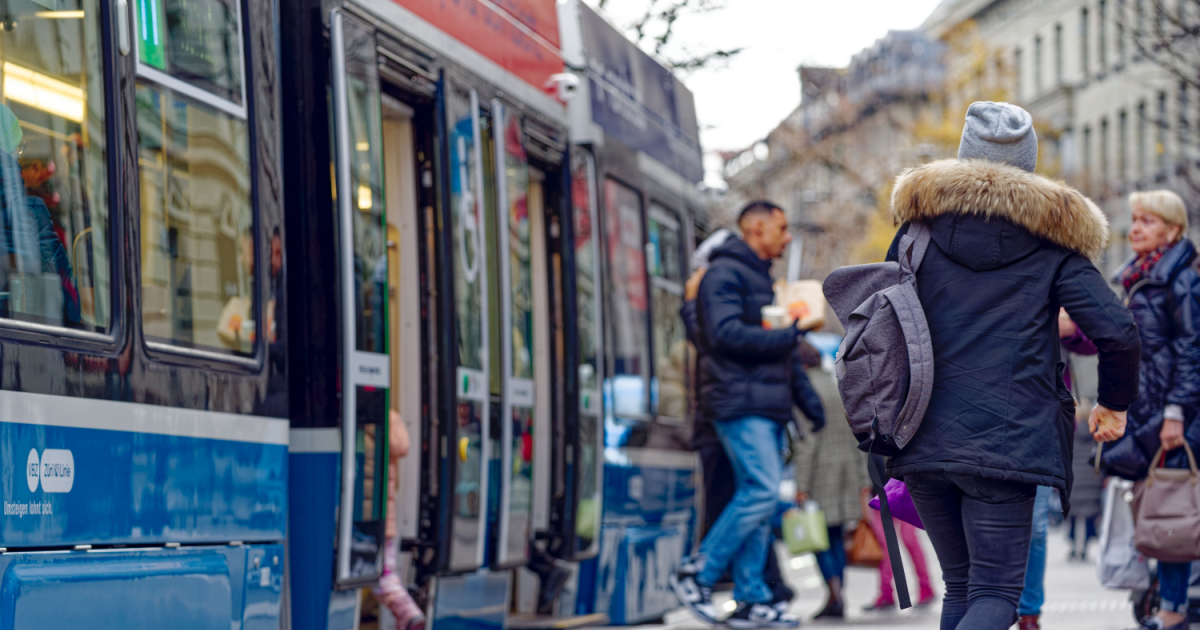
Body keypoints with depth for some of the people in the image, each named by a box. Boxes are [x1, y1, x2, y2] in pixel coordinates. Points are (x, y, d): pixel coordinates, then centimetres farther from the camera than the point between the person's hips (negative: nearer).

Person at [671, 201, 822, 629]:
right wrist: (788, 335, -16)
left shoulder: (761, 278, 24)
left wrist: (806, 396, 19)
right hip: (740, 403, -9)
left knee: (758, 498, 6)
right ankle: (696, 574, -7)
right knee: (762, 492, -16)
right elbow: (726, 333, -19)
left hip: (767, 406, 9)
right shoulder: (725, 273, -6)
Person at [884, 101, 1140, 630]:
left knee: (960, 586, 17)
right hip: (1007, 443, -4)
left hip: (924, 441, 4)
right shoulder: (1049, 244, 3)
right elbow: (1117, 332, -5)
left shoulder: (920, 229, 10)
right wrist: (1115, 403, 13)